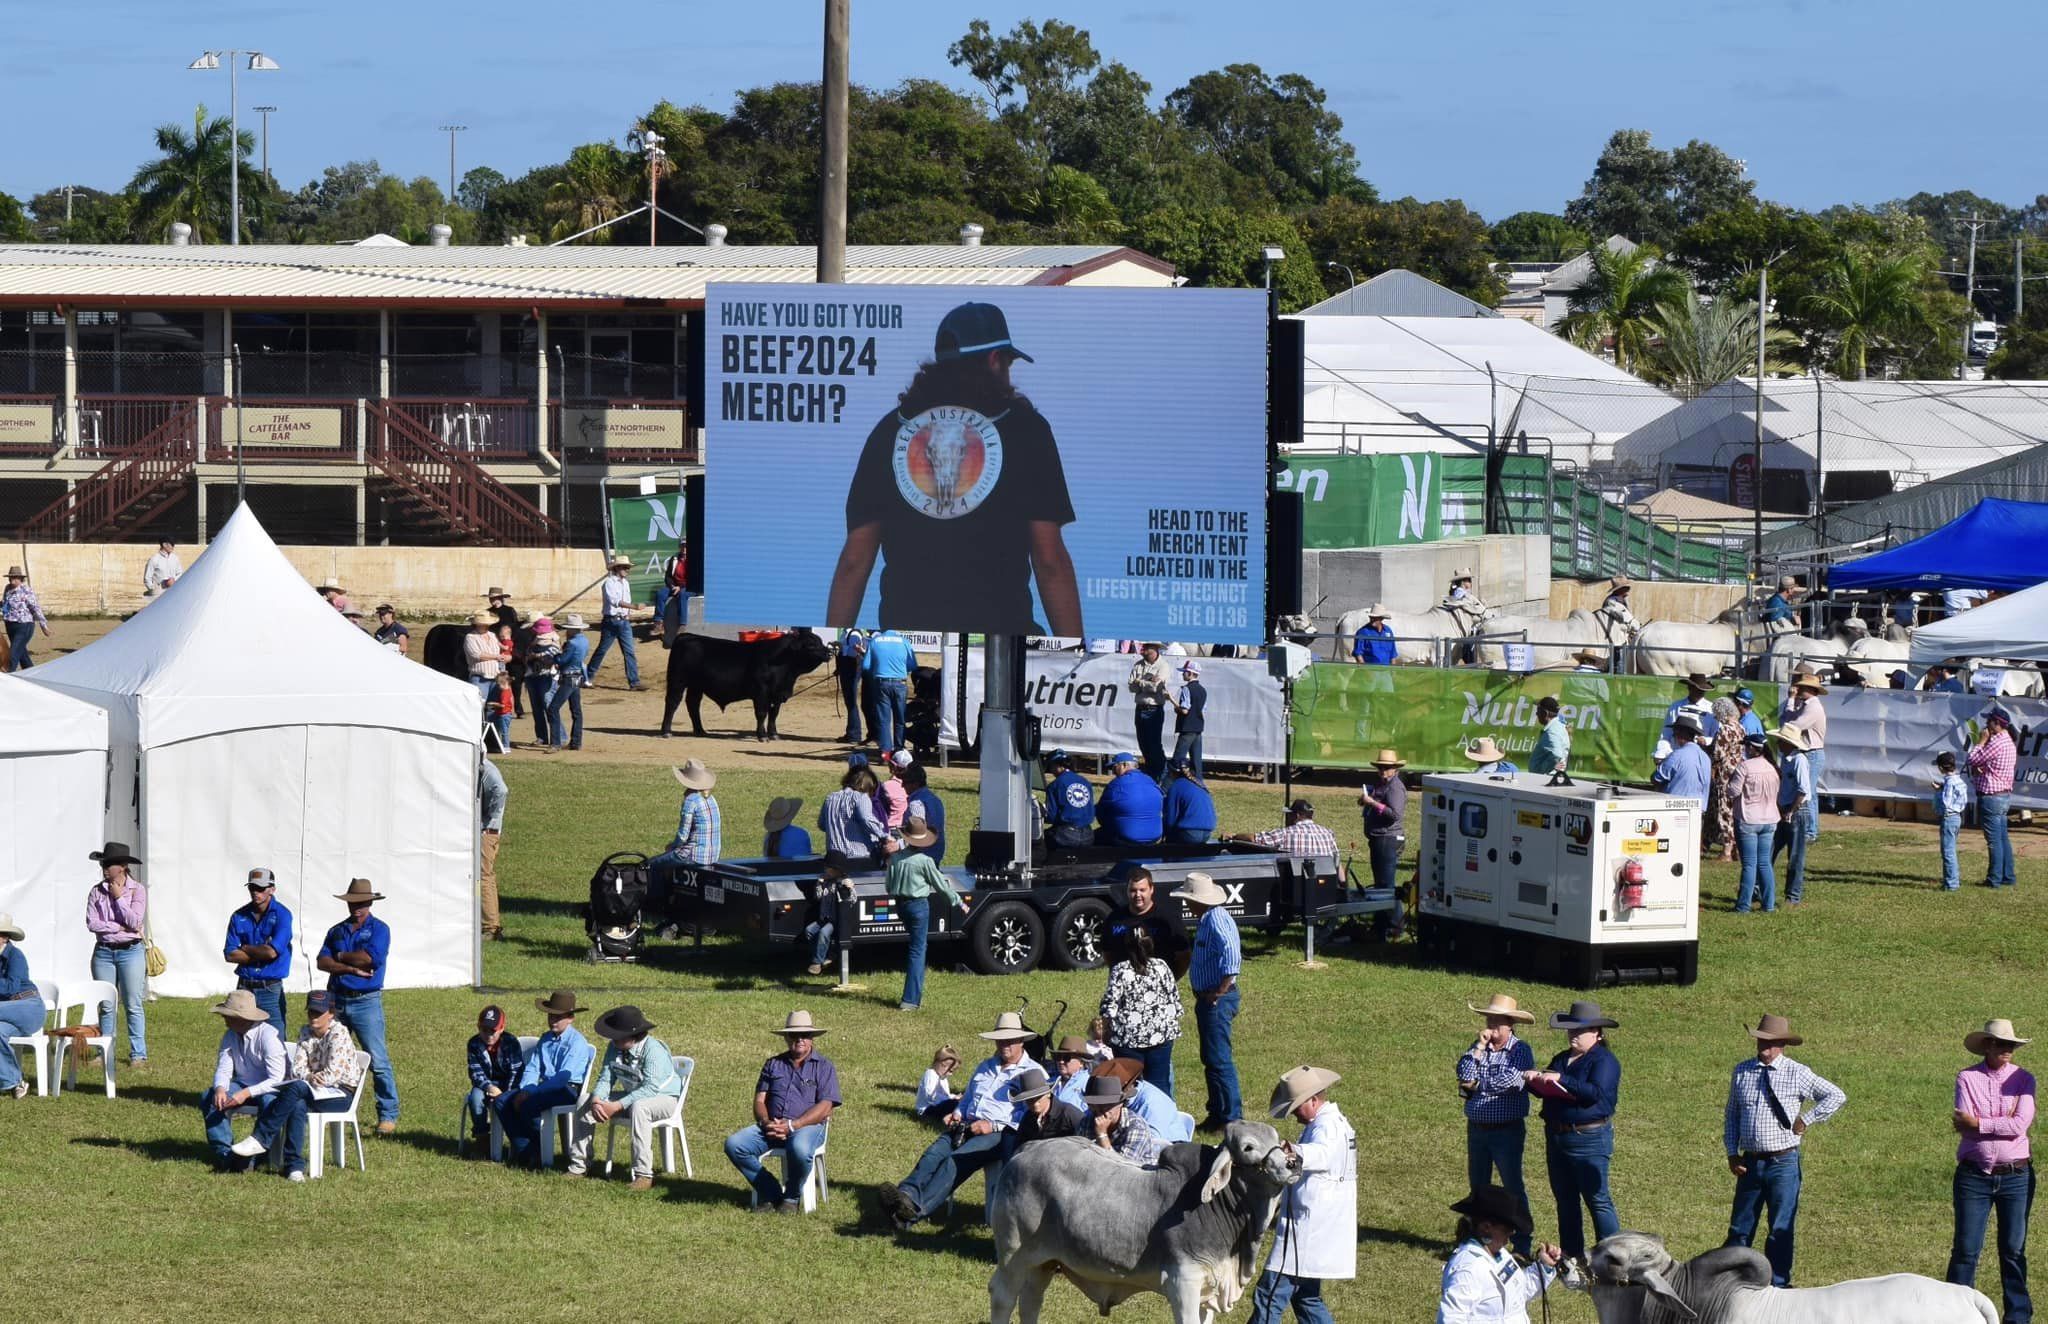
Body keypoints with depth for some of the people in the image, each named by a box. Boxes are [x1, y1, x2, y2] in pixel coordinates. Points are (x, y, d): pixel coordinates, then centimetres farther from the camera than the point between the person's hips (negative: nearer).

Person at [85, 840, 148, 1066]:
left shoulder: (137, 890, -3)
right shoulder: (97, 891, 4)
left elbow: (135, 921, -13)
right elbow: (92, 922, -6)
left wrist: (119, 897, -11)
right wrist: (119, 927, -12)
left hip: (131, 952, -3)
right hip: (104, 952, 3)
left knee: (133, 1005, -2)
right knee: (106, 1006, 7)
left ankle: (138, 1054, 1)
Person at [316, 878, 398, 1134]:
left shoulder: (379, 929, 1)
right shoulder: (337, 931, 14)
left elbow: (370, 958, -16)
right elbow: (322, 962, 1)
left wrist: (341, 957, -2)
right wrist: (352, 968, -11)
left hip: (366, 1001, -5)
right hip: (337, 1001, 5)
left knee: (378, 1060, -7)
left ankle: (388, 1115, -3)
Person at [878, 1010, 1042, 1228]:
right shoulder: (985, 1067, 31)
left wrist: (993, 1126, -15)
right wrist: (958, 1113, 15)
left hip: (998, 1134, -7)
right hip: (967, 1126, 7)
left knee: (955, 1161, -32)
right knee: (933, 1154, -24)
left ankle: (916, 1211, -50)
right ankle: (907, 1195, -47)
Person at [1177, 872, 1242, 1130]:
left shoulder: (1217, 920, -19)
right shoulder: (1206, 919, 13)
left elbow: (1232, 959, -29)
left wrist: (1218, 994, -23)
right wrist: (1210, 996, 17)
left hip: (1217, 999, -11)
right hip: (1207, 998, 11)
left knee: (1218, 1059, -7)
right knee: (1211, 1058, 16)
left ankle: (1230, 1117, -3)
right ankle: (1218, 1112, 22)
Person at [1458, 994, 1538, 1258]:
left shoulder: (1521, 1051, -6)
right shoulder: (1478, 1047, 9)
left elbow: (1511, 1082, -18)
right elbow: (1464, 1075, -5)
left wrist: (1477, 1084, -6)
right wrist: (1478, 1049, -13)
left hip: (1507, 1130, -6)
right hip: (1477, 1128, 6)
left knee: (1513, 1187, -4)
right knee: (1477, 1187, 12)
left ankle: (1522, 1245, 1)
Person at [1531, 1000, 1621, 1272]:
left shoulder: (1604, 1060, -9)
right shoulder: (1562, 1059, 17)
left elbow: (1597, 1092, -24)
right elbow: (1547, 1092, 17)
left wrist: (1561, 1080, -28)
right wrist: (1535, 1080, -5)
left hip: (1588, 1138, -8)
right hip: (1557, 1135, 8)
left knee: (1597, 1199, -7)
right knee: (1565, 1199, 14)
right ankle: (1571, 1253, 23)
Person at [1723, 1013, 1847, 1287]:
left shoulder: (1798, 1074, -4)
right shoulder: (1742, 1072, 6)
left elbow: (1837, 1096, 2)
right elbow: (1731, 1114, 14)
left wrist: (1806, 1120, -5)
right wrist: (1732, 1152, 4)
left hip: (1783, 1163, -3)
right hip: (1750, 1162, 3)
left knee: (1781, 1230, 3)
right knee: (1740, 1228, 9)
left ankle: (1778, 1285, 11)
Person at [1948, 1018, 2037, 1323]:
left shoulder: (2023, 1079, 2)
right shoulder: (1967, 1078, 0)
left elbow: (2020, 1126, -11)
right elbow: (1964, 1127, -11)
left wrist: (1978, 1123, -11)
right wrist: (2005, 1123, -12)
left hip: (2016, 1176, 1)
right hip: (1974, 1176, -1)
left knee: (2014, 1250, 5)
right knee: (1966, 1249, 0)